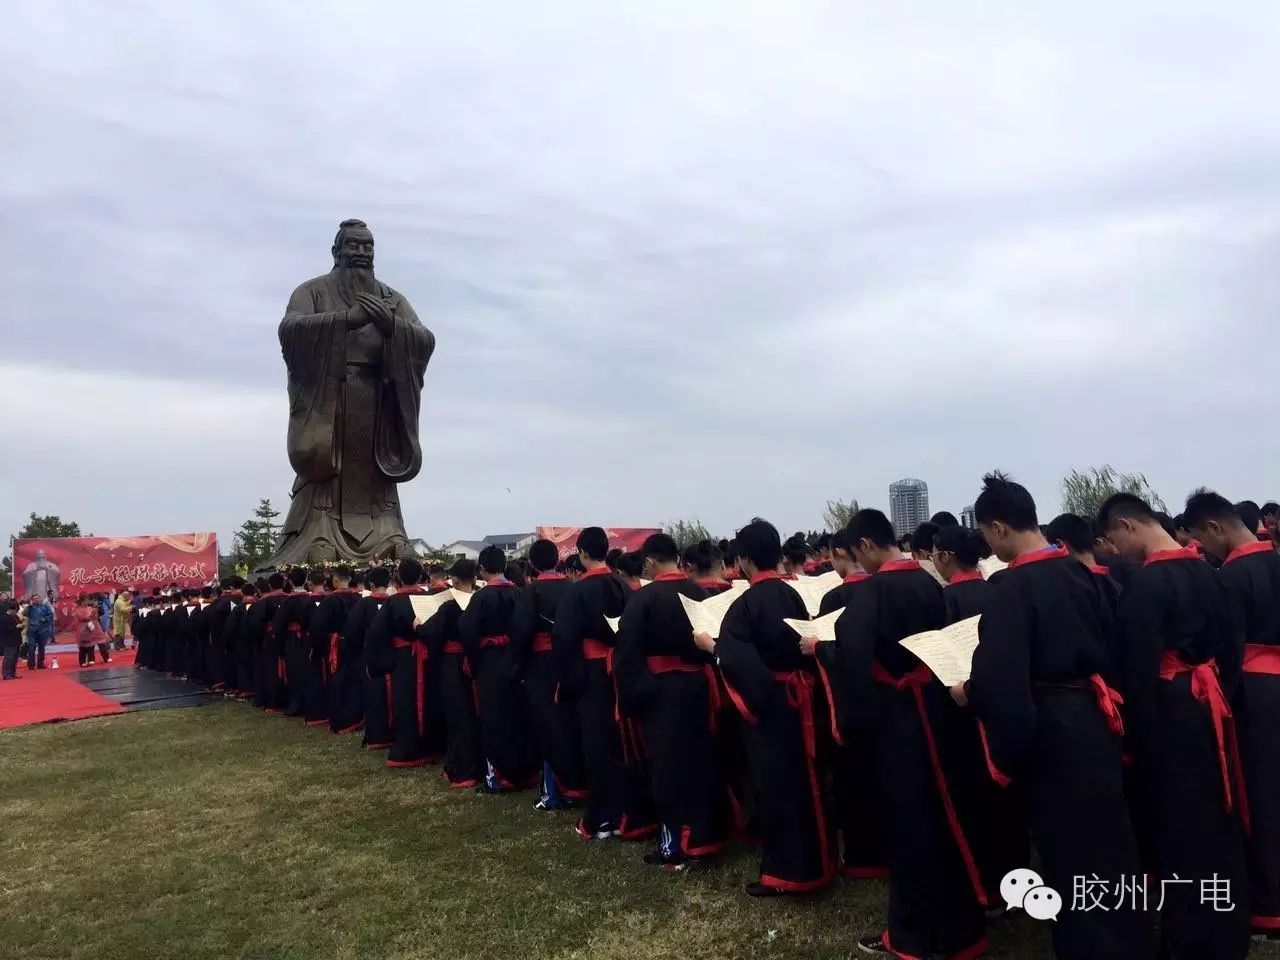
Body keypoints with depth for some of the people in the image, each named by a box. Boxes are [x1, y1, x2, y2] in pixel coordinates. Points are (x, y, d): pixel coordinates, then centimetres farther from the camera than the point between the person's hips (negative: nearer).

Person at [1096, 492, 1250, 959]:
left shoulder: (1144, 583, -22)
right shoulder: (1202, 568, 3)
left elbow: (1140, 669, -20)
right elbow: (1228, 645, 11)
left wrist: (1136, 736, -12)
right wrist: (1219, 694, 18)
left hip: (1172, 712, -8)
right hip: (1209, 704, 8)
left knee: (1179, 828, 6)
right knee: (1216, 819, 19)